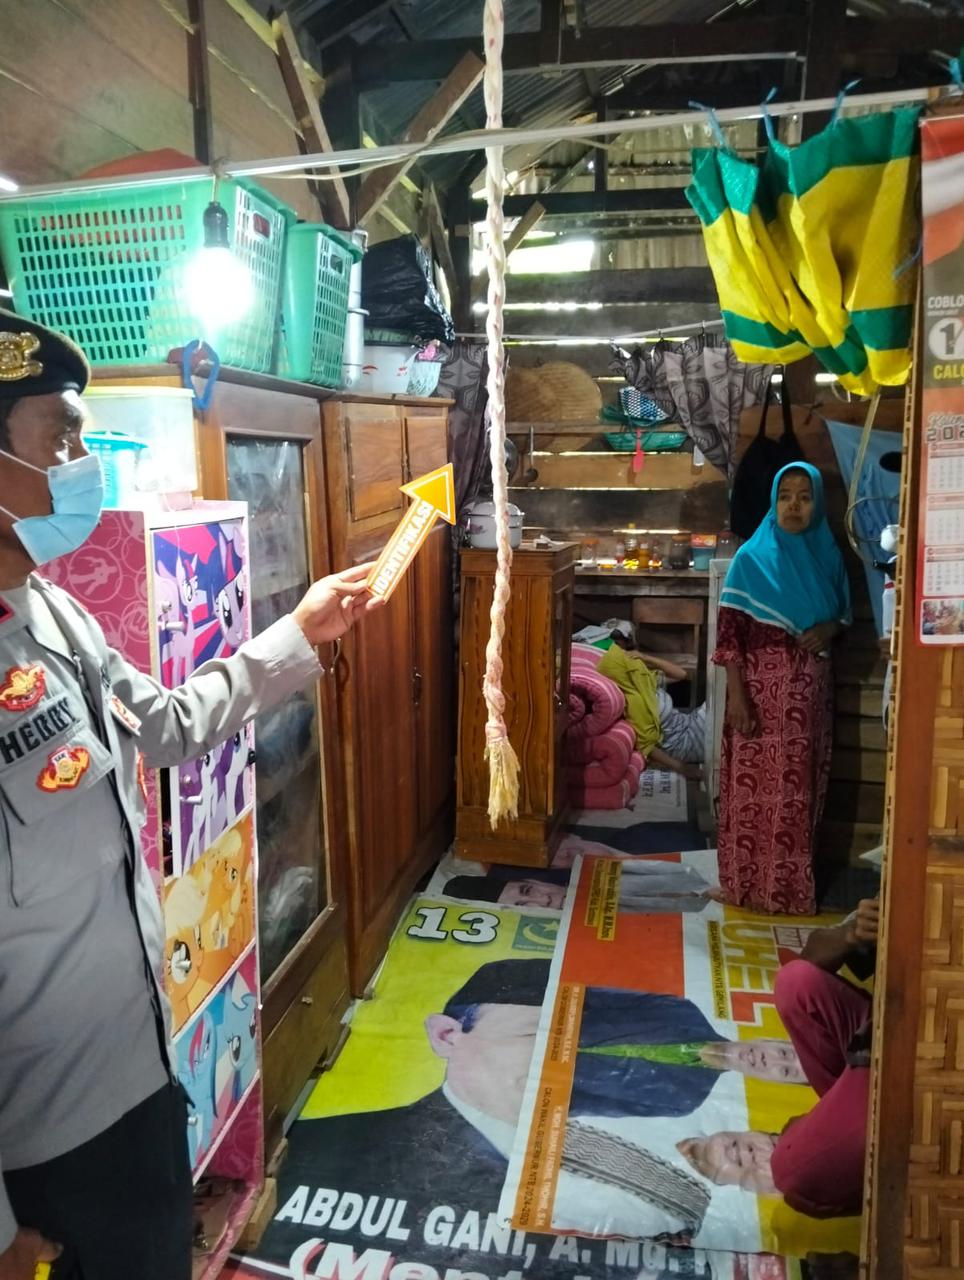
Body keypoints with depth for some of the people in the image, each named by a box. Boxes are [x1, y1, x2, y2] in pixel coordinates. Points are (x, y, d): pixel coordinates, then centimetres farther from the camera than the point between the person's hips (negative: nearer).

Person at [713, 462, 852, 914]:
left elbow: (844, 613, 18)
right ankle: (750, 884, 17)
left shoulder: (828, 556, 6)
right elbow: (729, 630, -9)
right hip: (760, 687, -4)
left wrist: (829, 629, -7)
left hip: (810, 689, 4)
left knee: (800, 788, 11)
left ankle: (794, 884, 25)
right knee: (754, 787, 2)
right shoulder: (751, 558, -6)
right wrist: (736, 694, -16)